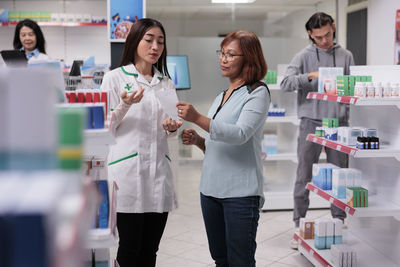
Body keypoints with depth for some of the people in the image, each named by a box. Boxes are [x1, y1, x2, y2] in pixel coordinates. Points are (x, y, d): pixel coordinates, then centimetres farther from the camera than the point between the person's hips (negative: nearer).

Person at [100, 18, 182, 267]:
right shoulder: (114, 78, 1)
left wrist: (172, 127, -1)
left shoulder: (167, 83, 15)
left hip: (159, 171, 5)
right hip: (128, 172, -4)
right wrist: (125, 105, -18)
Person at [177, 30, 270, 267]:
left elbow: (240, 134, -22)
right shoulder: (221, 96, 17)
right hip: (211, 189, 8)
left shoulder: (258, 93, -6)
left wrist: (198, 118, -27)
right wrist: (198, 140, 3)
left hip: (241, 192, -7)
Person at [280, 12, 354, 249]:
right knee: (304, 176, 2)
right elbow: (285, 83, -9)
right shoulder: (304, 56, 3)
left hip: (339, 122, 2)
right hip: (311, 121, -2)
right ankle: (299, 226, 11)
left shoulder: (346, 56, 11)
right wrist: (310, 76, -22)